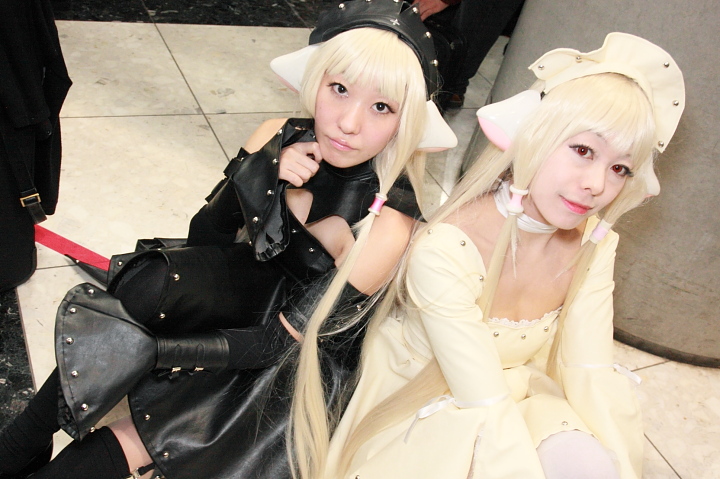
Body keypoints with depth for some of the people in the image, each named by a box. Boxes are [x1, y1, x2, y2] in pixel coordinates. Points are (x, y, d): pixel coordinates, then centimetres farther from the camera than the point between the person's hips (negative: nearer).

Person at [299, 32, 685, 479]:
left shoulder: (594, 246, -9)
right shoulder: (445, 250, -28)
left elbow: (594, 377, -12)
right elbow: (486, 408, -27)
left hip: (519, 394, 5)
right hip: (419, 404, -4)